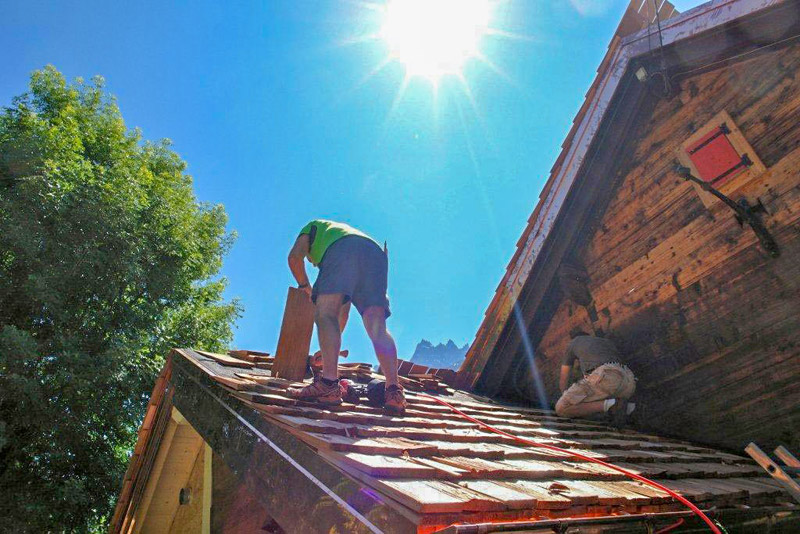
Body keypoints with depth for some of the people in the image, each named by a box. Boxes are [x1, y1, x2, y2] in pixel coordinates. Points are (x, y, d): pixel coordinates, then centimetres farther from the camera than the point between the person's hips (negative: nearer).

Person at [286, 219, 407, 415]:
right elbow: (344, 308, 42)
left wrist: (304, 285, 26)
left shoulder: (312, 227, 36)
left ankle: (329, 384, -27)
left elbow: (295, 256, 9)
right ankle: (394, 390, -17)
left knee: (325, 314, -11)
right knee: (378, 328, -3)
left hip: (342, 250, -6)